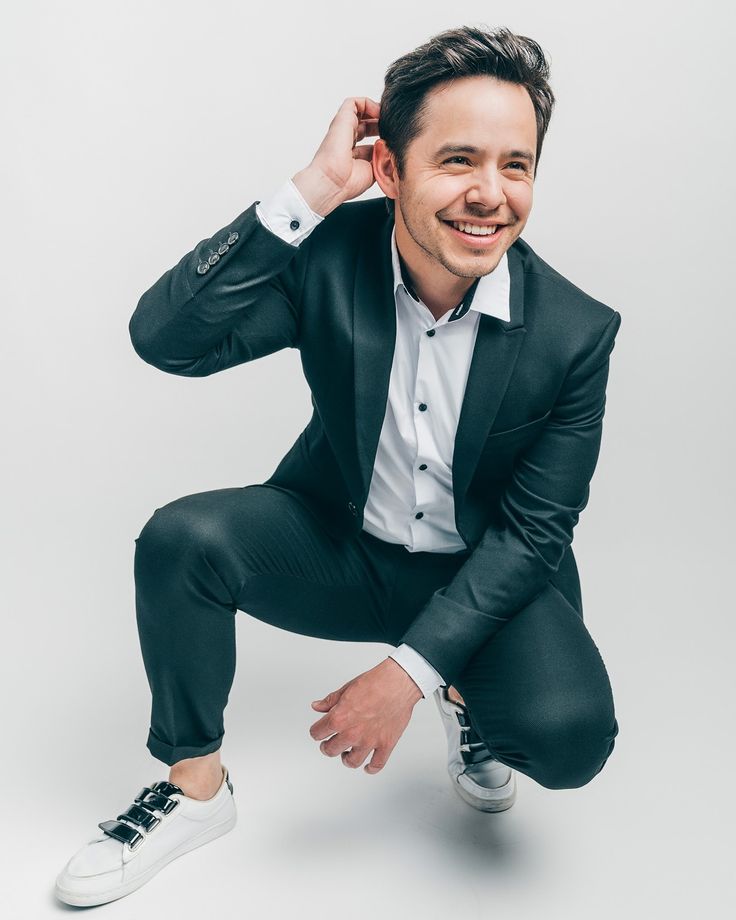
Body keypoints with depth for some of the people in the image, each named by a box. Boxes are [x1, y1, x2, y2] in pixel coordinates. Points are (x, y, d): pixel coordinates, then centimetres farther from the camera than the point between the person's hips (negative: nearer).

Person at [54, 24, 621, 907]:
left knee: (570, 735, -27)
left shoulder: (576, 331, -18)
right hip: (339, 541, 2)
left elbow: (534, 531, -15)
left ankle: (467, 700, 12)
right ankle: (194, 785, 0)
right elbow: (165, 337, -27)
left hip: (486, 574, -1)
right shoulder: (331, 255, -16)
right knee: (181, 538, -25)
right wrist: (311, 190, -31)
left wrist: (408, 670, -21)